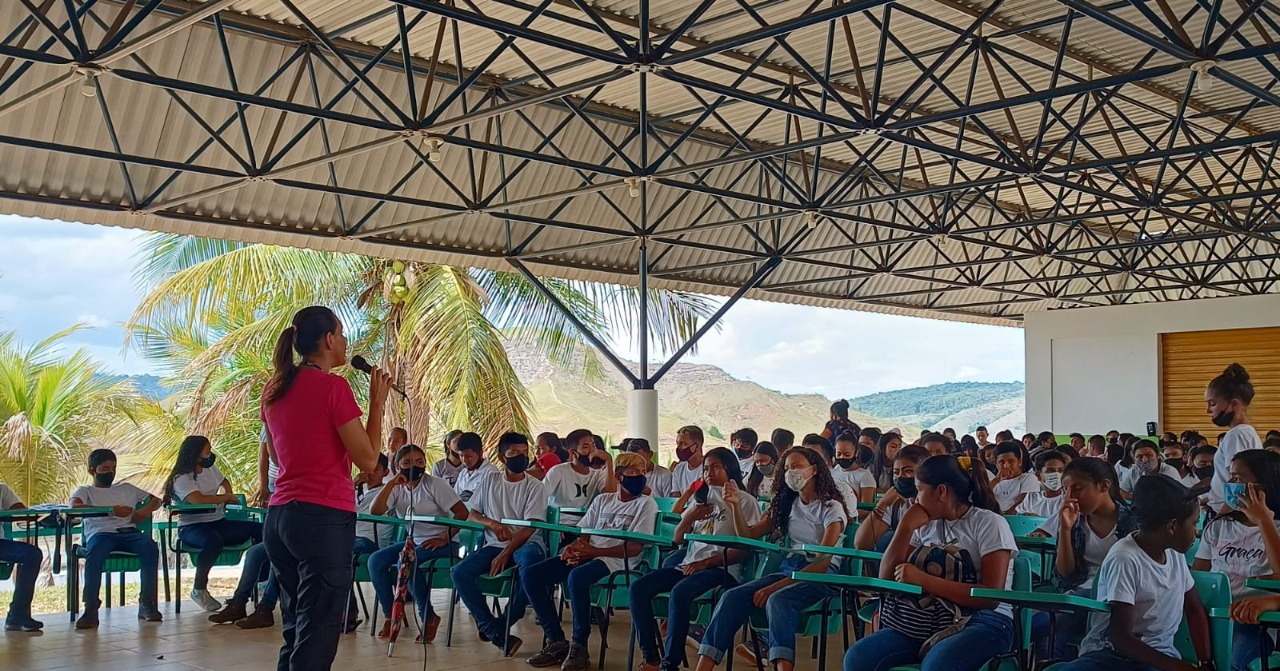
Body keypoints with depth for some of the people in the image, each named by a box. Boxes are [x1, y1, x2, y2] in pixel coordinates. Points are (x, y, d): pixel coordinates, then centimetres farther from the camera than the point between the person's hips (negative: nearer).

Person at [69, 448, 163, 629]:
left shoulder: (126, 488, 32)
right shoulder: (85, 491, 20)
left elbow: (155, 500, 32)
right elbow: (74, 506, -4)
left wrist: (145, 510, 7)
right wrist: (111, 509, -12)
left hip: (128, 532, 3)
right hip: (100, 533, -3)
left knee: (150, 547, -31)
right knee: (95, 553, -39)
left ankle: (147, 603, -25)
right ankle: (91, 609, -35)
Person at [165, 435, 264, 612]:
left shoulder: (211, 468, 10)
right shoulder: (182, 478, -12)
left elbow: (224, 481, 34)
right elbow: (199, 500, -29)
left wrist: (228, 494, 12)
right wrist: (226, 497, -15)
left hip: (218, 523, 8)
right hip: (192, 526, -8)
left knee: (260, 530, -9)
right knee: (214, 541, -42)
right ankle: (199, 590, -21)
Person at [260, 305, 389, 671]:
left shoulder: (274, 390, 12)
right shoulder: (333, 386, -11)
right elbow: (368, 459, -10)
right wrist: (377, 402, 0)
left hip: (279, 515, 8)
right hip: (324, 518, -8)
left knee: (295, 632, 16)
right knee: (317, 636, -5)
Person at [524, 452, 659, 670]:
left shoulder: (646, 503, 1)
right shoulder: (603, 500, 18)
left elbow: (634, 548, -9)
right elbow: (584, 534, 16)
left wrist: (594, 551, -17)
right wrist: (573, 548, -8)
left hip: (617, 560, -6)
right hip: (588, 555, 7)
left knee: (577, 577, -38)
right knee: (531, 575, -11)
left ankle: (579, 647, -21)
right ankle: (556, 641, -5)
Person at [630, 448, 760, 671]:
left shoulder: (745, 501, 1)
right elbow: (677, 540, 20)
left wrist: (707, 562, -16)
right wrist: (689, 517, -1)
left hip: (722, 569, -7)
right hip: (688, 564, 7)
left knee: (679, 592, -35)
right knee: (638, 588, -15)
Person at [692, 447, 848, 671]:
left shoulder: (831, 507, -3)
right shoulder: (786, 504, 17)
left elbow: (823, 561, -14)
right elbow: (748, 535, 16)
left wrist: (776, 586, -21)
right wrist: (736, 506, -4)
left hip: (822, 575, -6)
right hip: (789, 568, 6)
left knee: (777, 600, -37)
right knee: (732, 597, -19)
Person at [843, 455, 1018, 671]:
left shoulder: (990, 523, -4)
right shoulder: (927, 525, 13)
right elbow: (886, 579, 8)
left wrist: (923, 580, -19)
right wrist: (906, 527, -3)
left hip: (983, 623, -5)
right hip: (931, 621, 6)